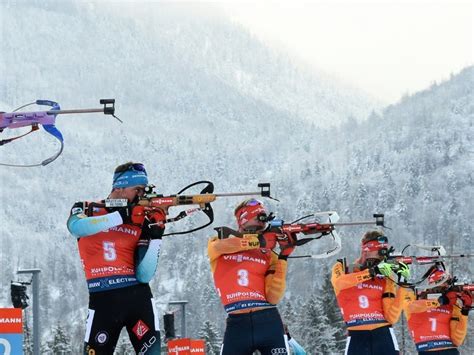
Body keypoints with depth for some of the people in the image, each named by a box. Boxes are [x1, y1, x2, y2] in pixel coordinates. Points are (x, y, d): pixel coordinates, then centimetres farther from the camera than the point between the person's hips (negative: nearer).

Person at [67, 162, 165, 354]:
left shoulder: (142, 221, 8)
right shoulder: (86, 209, 7)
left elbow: (144, 276, 1)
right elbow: (76, 227, -20)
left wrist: (155, 236, -10)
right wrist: (122, 216, -21)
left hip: (137, 296, 1)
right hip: (102, 299, -1)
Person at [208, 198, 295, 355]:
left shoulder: (268, 255, 11)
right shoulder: (216, 245, 10)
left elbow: (273, 298, -1)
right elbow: (220, 246, -17)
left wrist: (283, 257, -5)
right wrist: (259, 240, -19)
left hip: (268, 322, 1)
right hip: (237, 324, -1)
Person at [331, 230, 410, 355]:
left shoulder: (385, 279, 9)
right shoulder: (342, 269, 7)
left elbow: (391, 317, 0)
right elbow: (338, 282, -21)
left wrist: (401, 288, -8)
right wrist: (373, 271, -25)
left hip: (383, 336, 1)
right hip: (357, 337, -1)